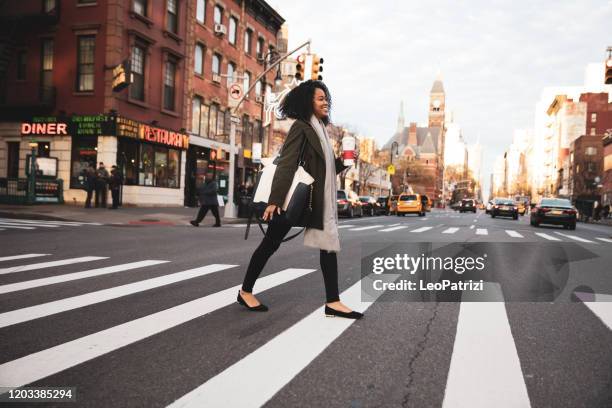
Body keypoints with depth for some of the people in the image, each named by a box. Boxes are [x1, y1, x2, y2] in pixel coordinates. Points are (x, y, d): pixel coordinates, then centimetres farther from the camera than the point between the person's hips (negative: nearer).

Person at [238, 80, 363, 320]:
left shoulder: (320, 129, 17)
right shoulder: (301, 127, -9)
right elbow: (286, 164, -18)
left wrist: (343, 162, 4)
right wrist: (275, 200, -24)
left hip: (317, 199, 9)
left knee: (329, 245, 1)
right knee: (270, 243, 3)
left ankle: (332, 302, 4)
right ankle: (245, 291, 19)